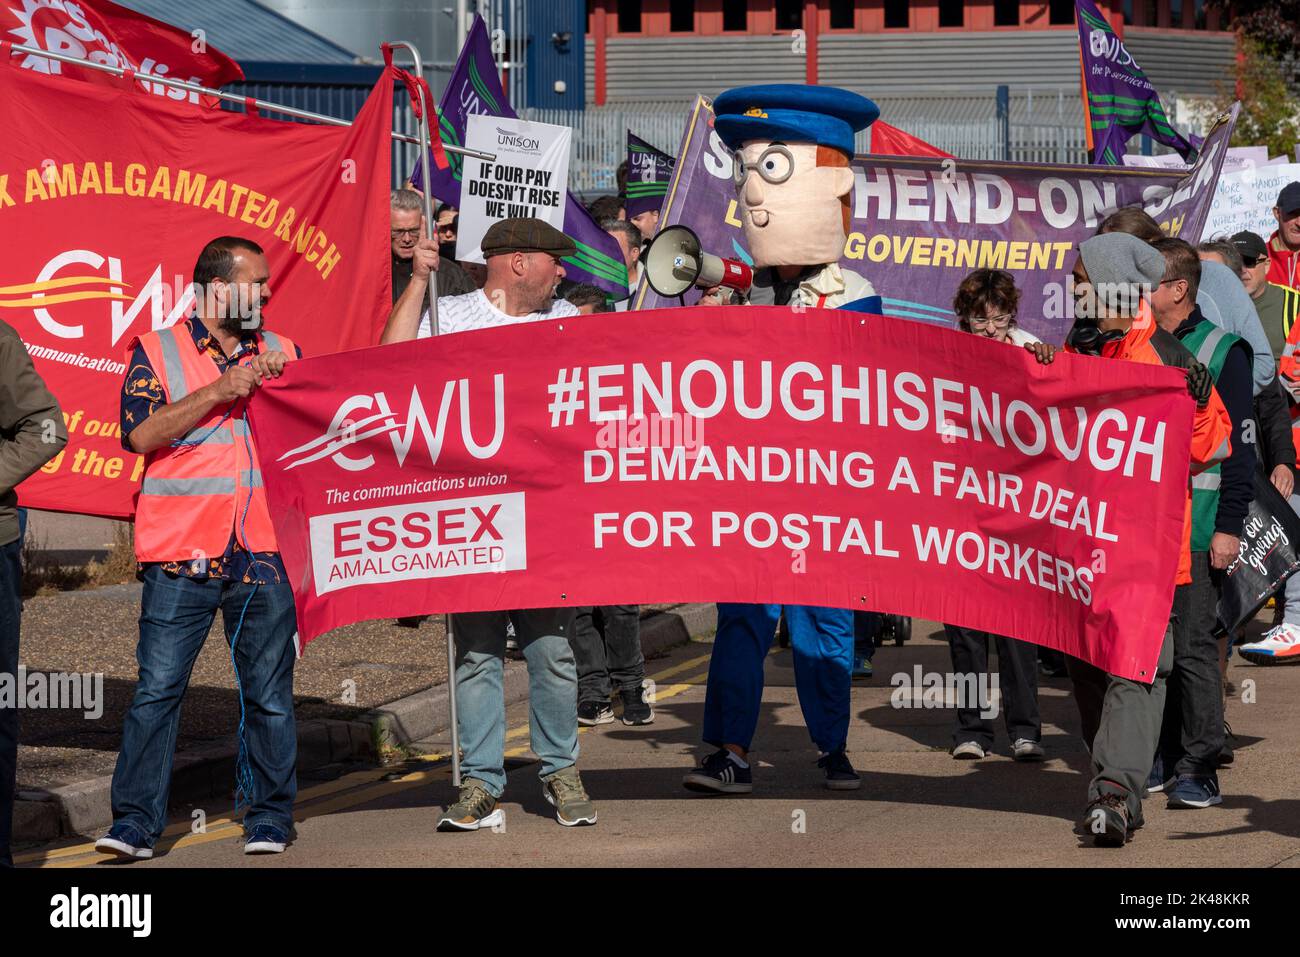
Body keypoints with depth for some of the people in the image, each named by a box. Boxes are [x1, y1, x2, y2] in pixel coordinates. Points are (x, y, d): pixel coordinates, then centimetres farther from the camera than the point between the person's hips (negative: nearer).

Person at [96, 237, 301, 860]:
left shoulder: (282, 353, 16)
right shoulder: (156, 352, 5)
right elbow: (140, 434, -9)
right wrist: (222, 390, -11)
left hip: (265, 552, 3)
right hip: (180, 553, -3)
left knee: (269, 693, 4)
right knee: (157, 689, -6)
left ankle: (269, 817, 15)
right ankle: (135, 822, -3)